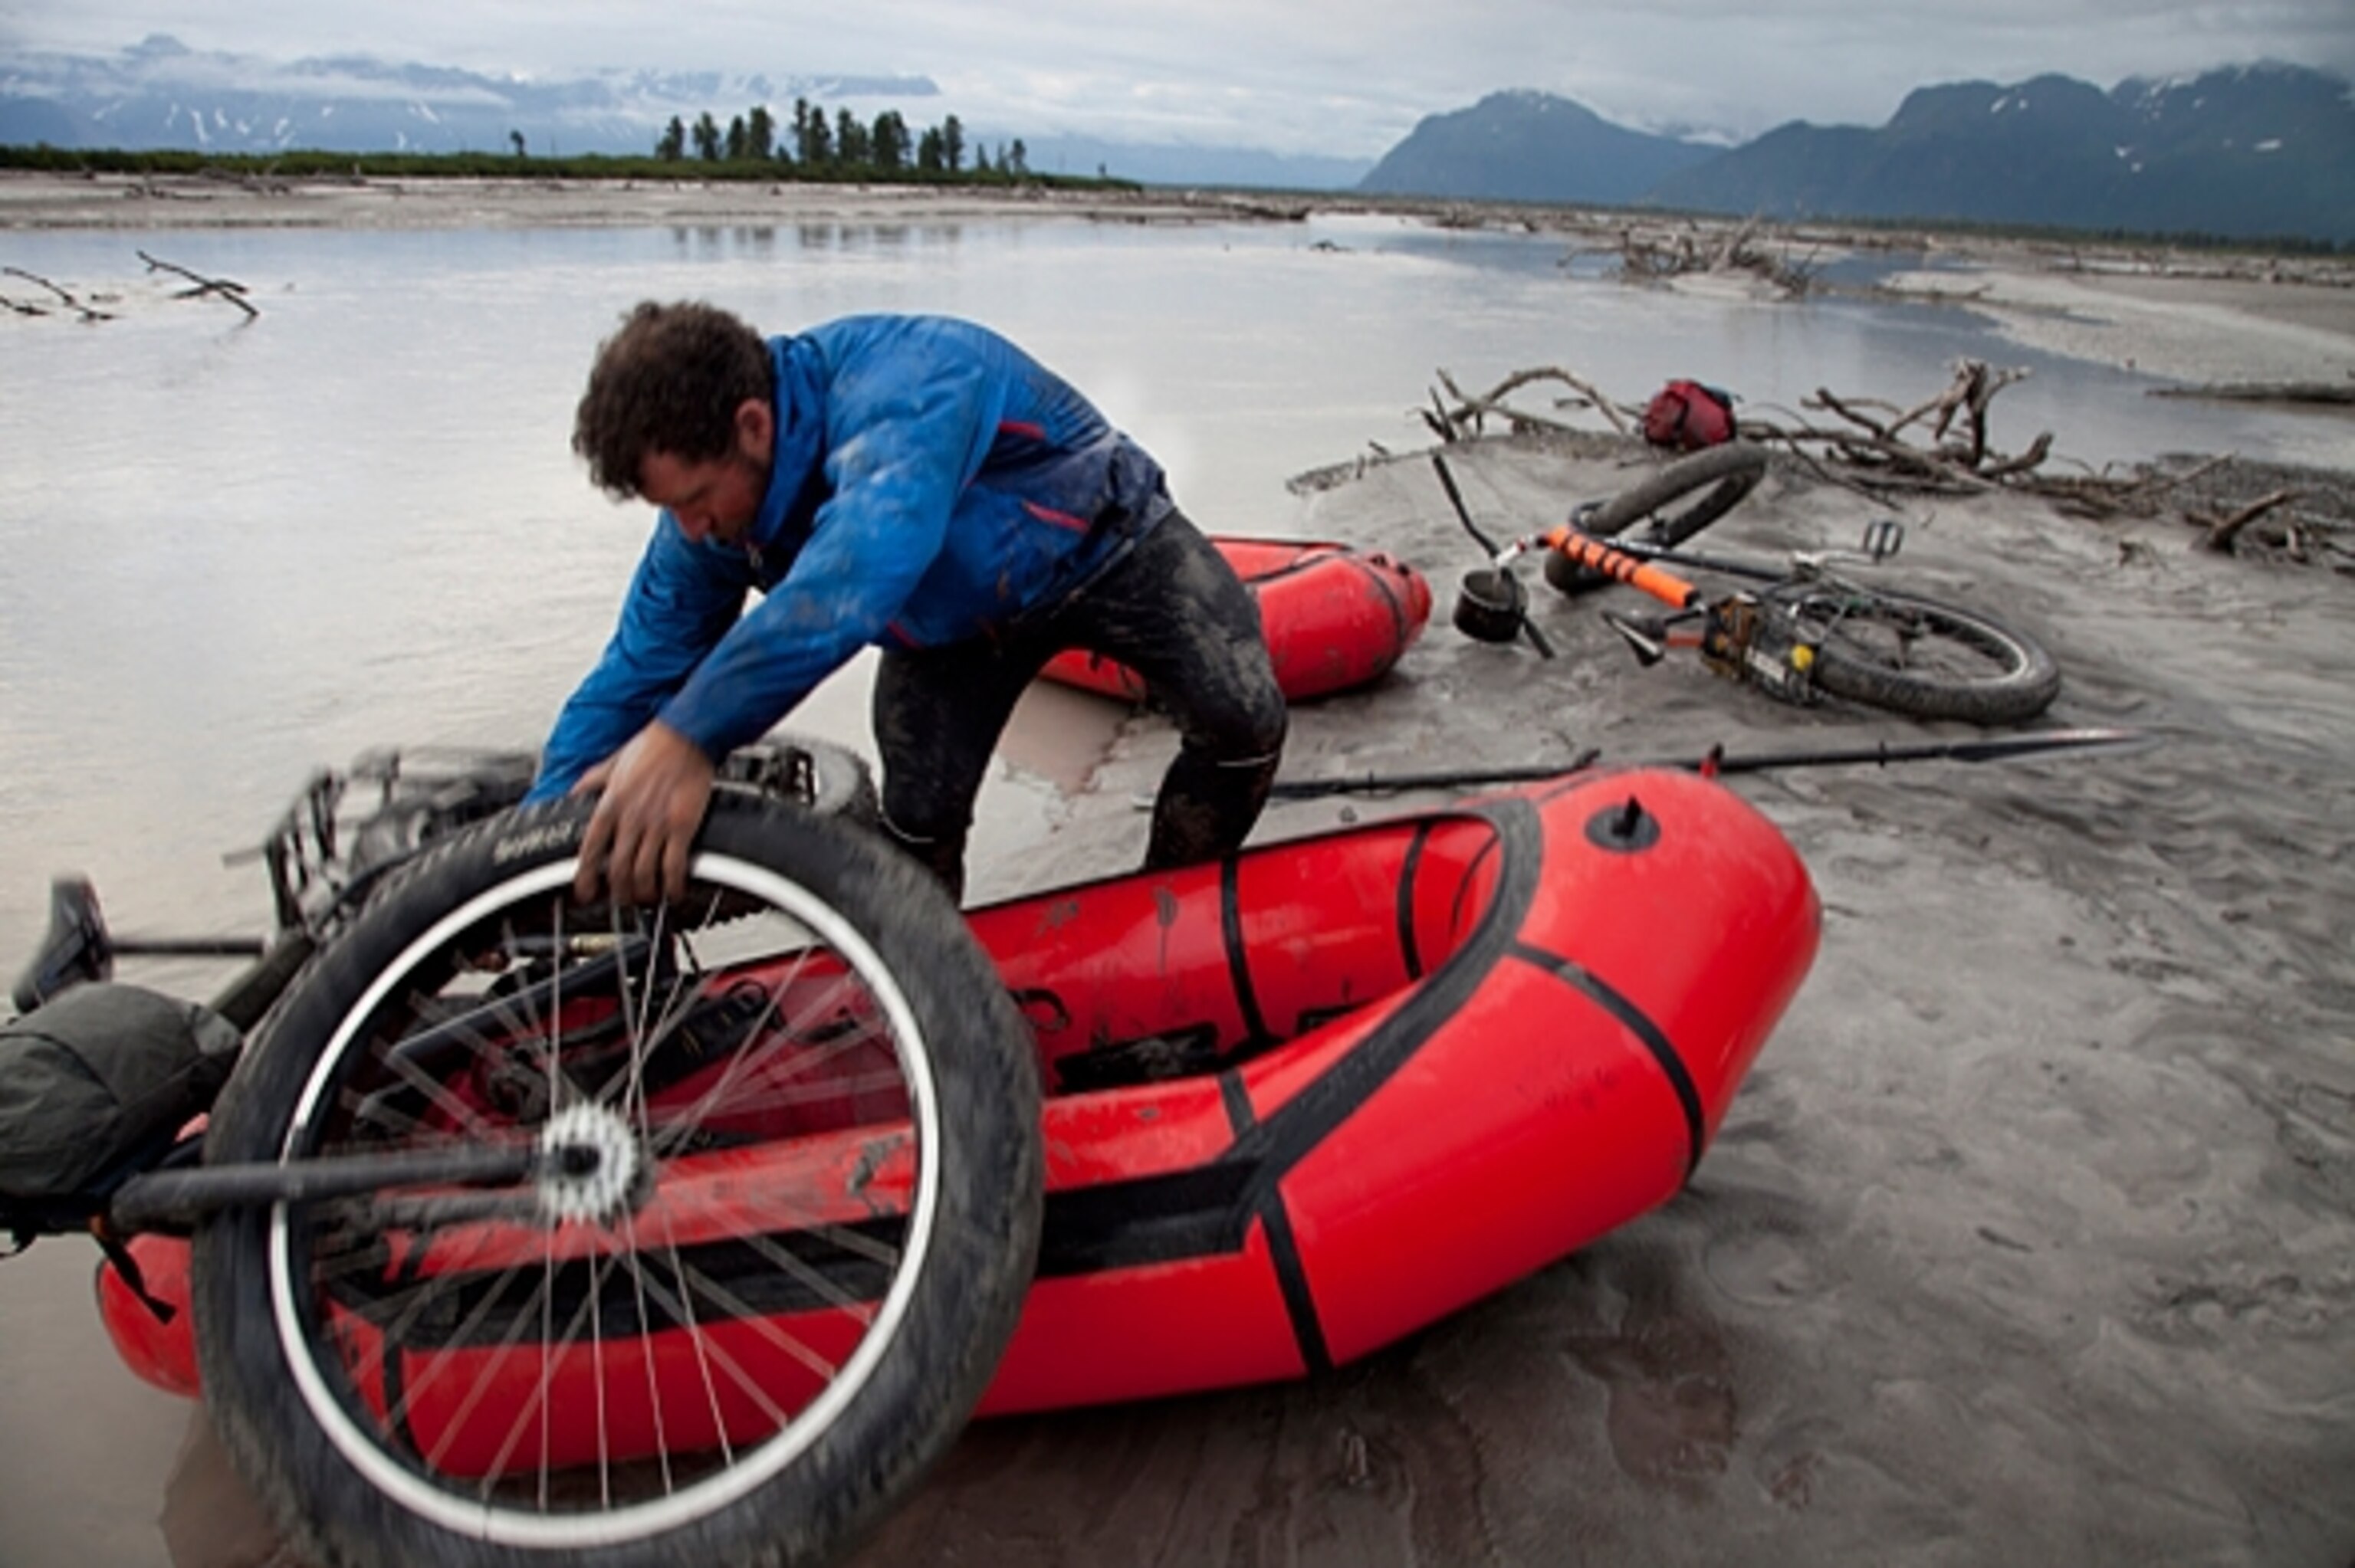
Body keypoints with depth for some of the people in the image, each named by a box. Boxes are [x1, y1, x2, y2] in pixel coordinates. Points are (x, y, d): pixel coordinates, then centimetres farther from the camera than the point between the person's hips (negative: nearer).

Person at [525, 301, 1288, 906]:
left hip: (1099, 543, -4)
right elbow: (634, 675, -11)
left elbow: (857, 566, -60)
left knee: (1243, 719, -22)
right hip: (952, 616, 5)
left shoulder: (901, 384, -43)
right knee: (919, 822, -9)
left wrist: (691, 736, -68)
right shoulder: (706, 519, -19)